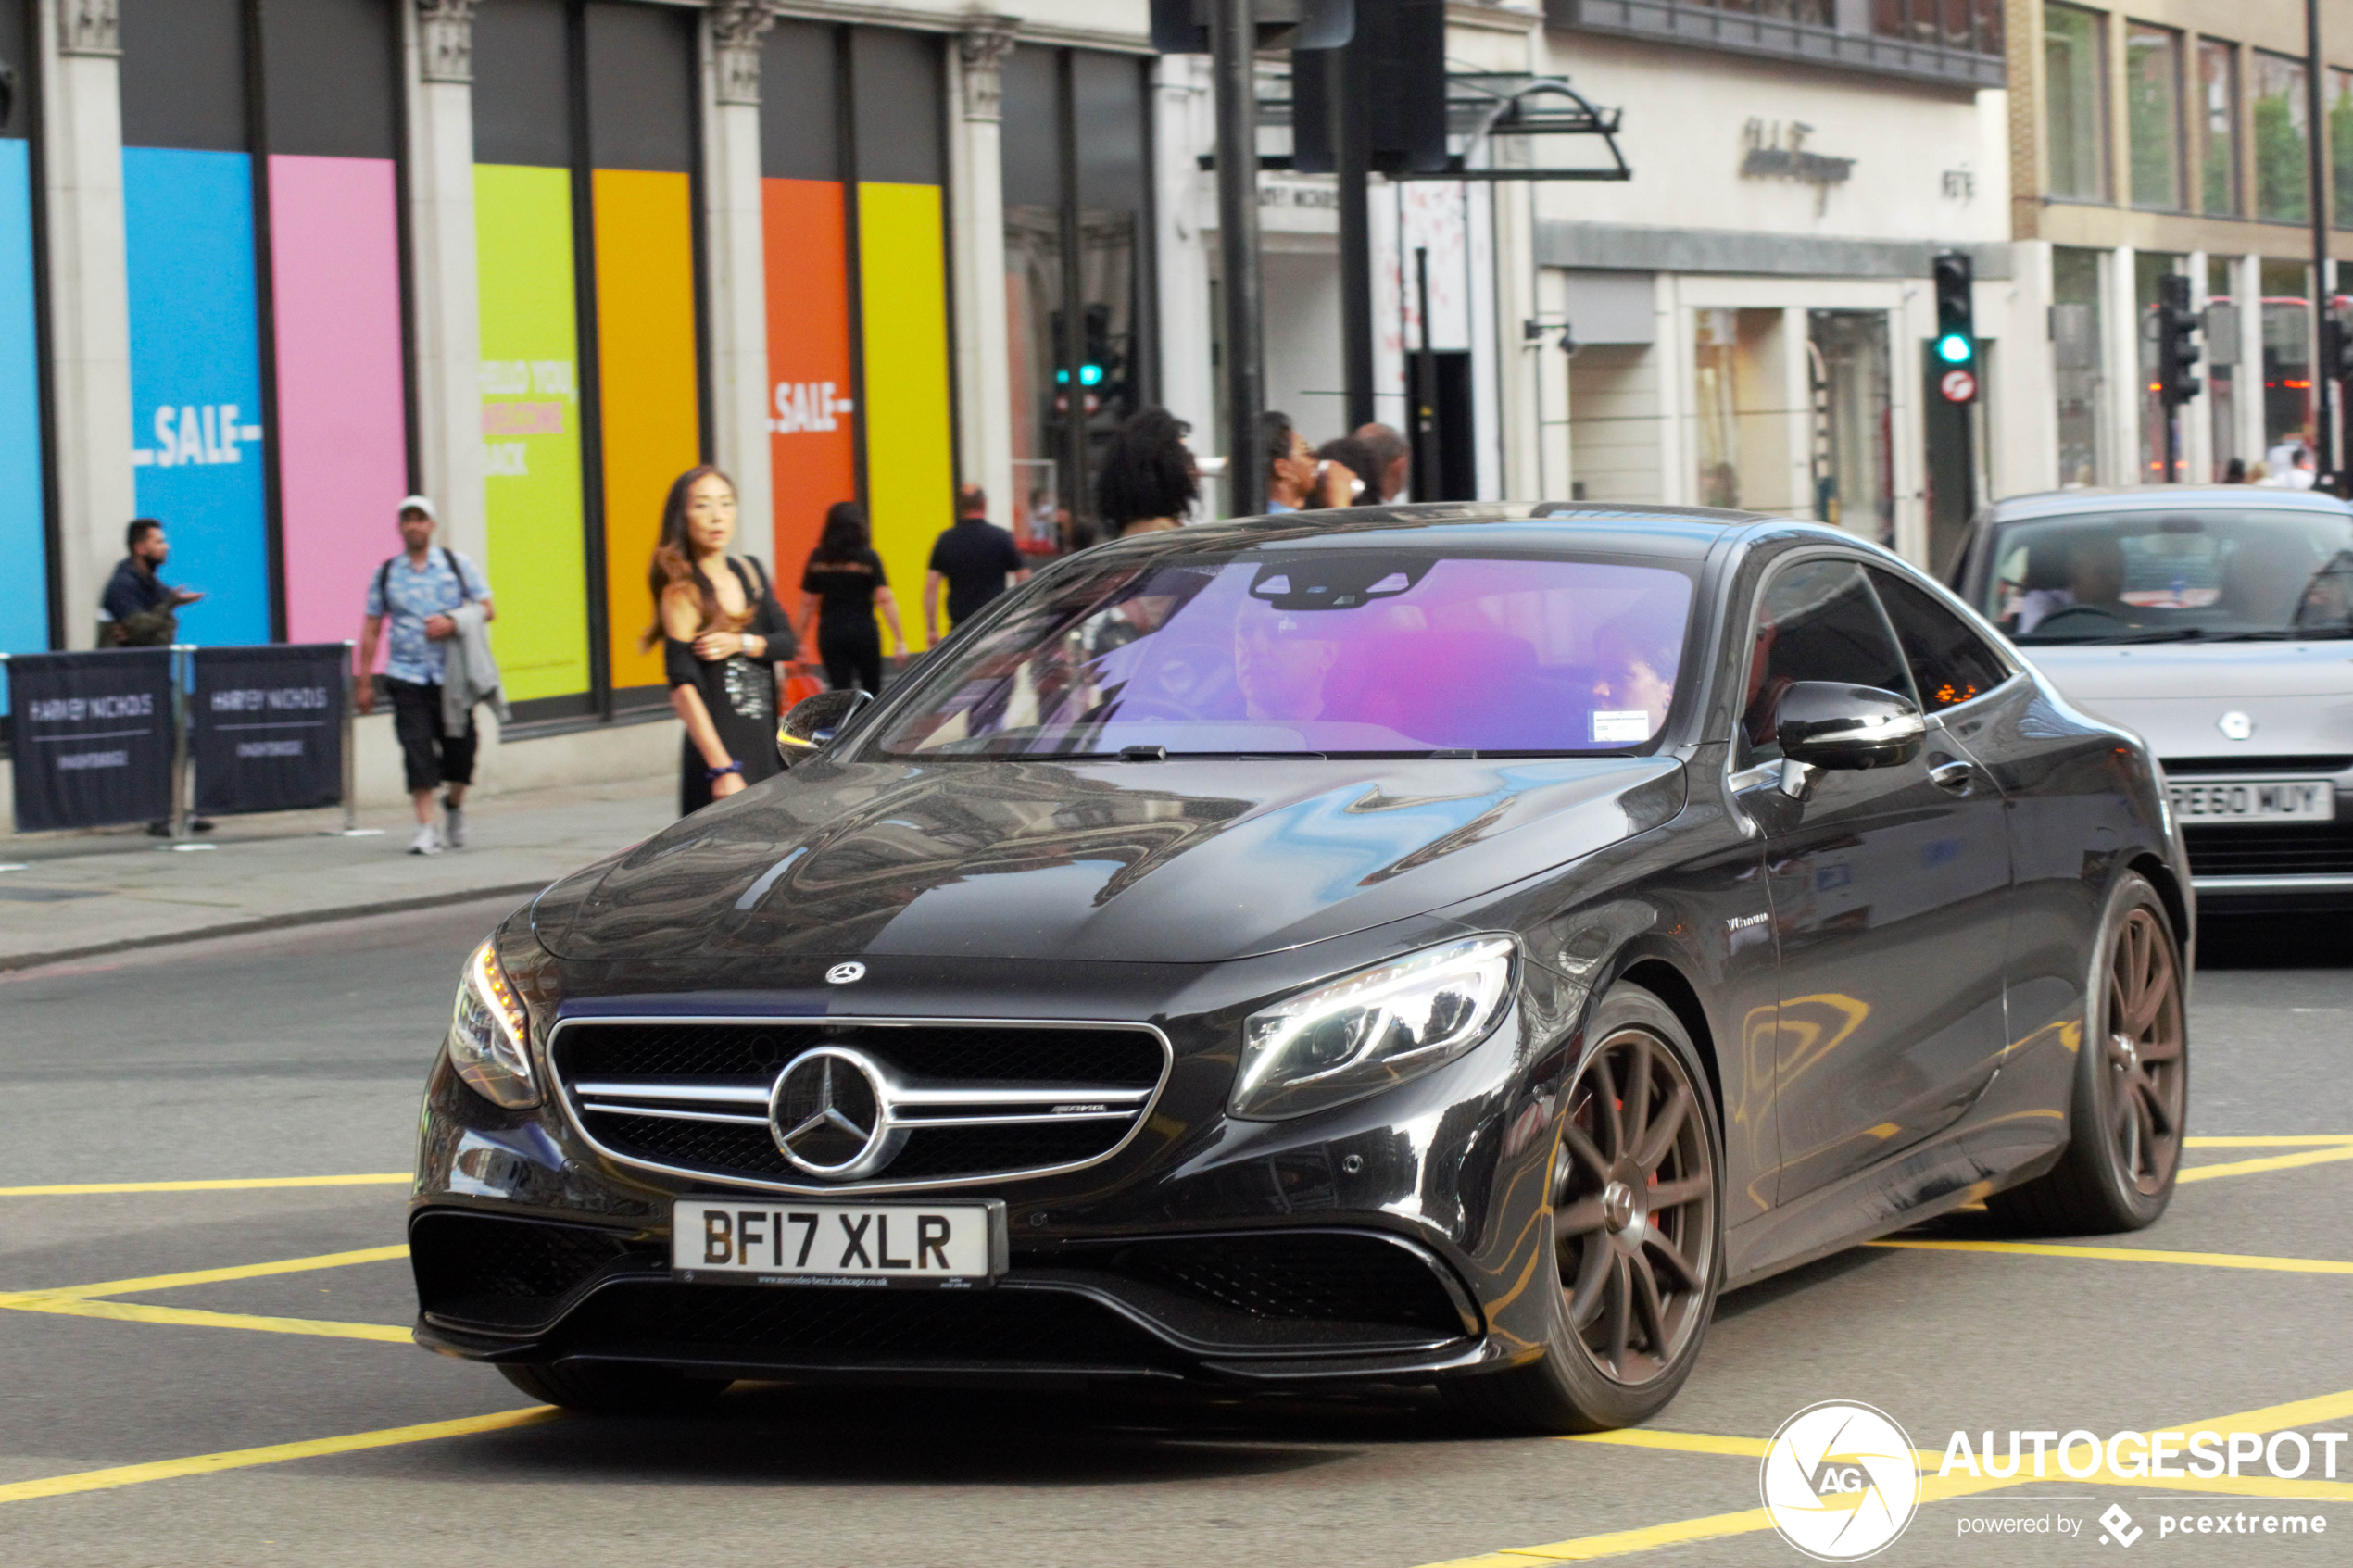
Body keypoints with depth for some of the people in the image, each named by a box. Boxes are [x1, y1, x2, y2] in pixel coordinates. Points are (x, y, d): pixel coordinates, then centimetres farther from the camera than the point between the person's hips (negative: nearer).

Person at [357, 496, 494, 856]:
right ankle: (425, 827, -9)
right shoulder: (386, 573, 9)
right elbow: (371, 628, 11)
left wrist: (452, 623, -14)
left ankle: (454, 805, 30)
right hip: (407, 675, 0)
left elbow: (488, 609, 5)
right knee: (417, 748, -10)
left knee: (460, 745, 1)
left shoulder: (455, 564, 7)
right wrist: (364, 682, 6)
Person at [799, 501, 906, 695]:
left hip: (830, 634, 1)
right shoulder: (868, 558, -6)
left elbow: (807, 604, 2)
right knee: (872, 692, 16)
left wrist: (801, 641, 8)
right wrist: (899, 638, -10)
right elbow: (885, 599, -12)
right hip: (863, 632, -1)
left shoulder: (817, 558, 0)